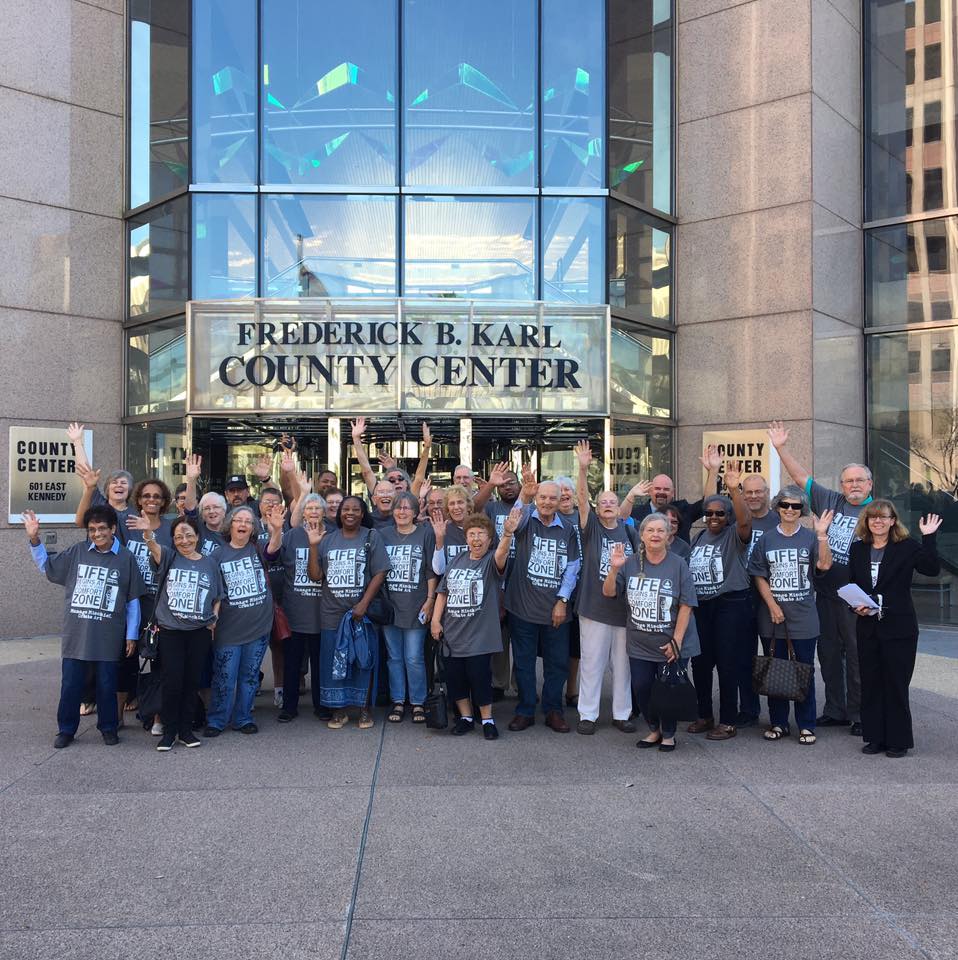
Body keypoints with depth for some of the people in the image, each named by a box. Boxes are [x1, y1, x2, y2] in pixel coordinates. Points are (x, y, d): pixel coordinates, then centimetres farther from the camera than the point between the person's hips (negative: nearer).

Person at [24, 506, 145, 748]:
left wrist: (131, 635, 1)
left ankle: (108, 727, 26)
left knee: (107, 685, 9)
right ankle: (66, 729, 25)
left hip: (108, 636, -2)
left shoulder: (126, 558, -2)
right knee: (70, 685, 8)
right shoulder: (76, 552, 3)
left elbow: (133, 601, 1)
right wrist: (34, 540, 2)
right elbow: (46, 566, 16)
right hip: (75, 634, 2)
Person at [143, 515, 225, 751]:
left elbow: (218, 597, 14)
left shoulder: (209, 562, 7)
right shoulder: (169, 557, 1)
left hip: (200, 632, 2)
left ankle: (186, 729, 20)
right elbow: (155, 548, -23)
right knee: (172, 681, -2)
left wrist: (213, 620, 1)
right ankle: (169, 731, 13)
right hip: (170, 631, -2)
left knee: (192, 681, 8)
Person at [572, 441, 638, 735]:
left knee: (623, 664, 11)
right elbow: (582, 499, -17)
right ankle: (587, 715, 15)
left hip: (626, 607, 3)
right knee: (591, 662, 4)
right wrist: (583, 468, -30)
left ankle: (621, 714, 23)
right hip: (594, 607, -2)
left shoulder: (629, 532, 6)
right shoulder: (591, 528, -1)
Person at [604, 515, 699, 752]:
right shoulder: (630, 563, 0)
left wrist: (677, 640, -13)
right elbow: (609, 592, 0)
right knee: (642, 688, 8)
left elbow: (686, 605, -9)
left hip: (671, 645, -3)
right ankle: (654, 730, 33)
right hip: (639, 645, 3)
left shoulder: (678, 565, -8)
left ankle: (669, 734, 30)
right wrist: (614, 569, -18)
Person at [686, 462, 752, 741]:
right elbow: (688, 570, 20)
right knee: (700, 662, 10)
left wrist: (735, 489, -39)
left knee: (727, 664, -2)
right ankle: (704, 716, 25)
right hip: (700, 606, 6)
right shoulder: (699, 537, 14)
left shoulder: (735, 535, -5)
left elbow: (745, 521, -28)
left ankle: (728, 722, 10)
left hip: (731, 605, -6)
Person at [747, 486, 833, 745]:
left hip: (803, 617, -2)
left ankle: (806, 726, 15)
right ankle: (778, 723, 20)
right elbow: (758, 576, 3)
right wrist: (772, 606, -7)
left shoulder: (811, 537, 1)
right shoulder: (765, 539, 5)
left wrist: (822, 535, -25)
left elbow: (824, 565, -15)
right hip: (772, 615, 2)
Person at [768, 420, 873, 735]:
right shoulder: (830, 501, 8)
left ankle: (859, 716, 13)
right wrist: (781, 448, 3)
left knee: (858, 657, 1)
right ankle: (834, 711, 24)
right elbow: (802, 477, 10)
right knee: (828, 654, 12)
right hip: (826, 594, 4)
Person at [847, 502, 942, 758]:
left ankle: (898, 741, 15)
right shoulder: (857, 549, 8)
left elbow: (932, 569, -20)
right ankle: (875, 737, 21)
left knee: (896, 684, 3)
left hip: (899, 628, -4)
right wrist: (856, 607, -5)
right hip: (867, 628, 4)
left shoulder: (907, 547, -4)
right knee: (870, 684, 10)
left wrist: (929, 537, -25)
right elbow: (850, 585, 12)